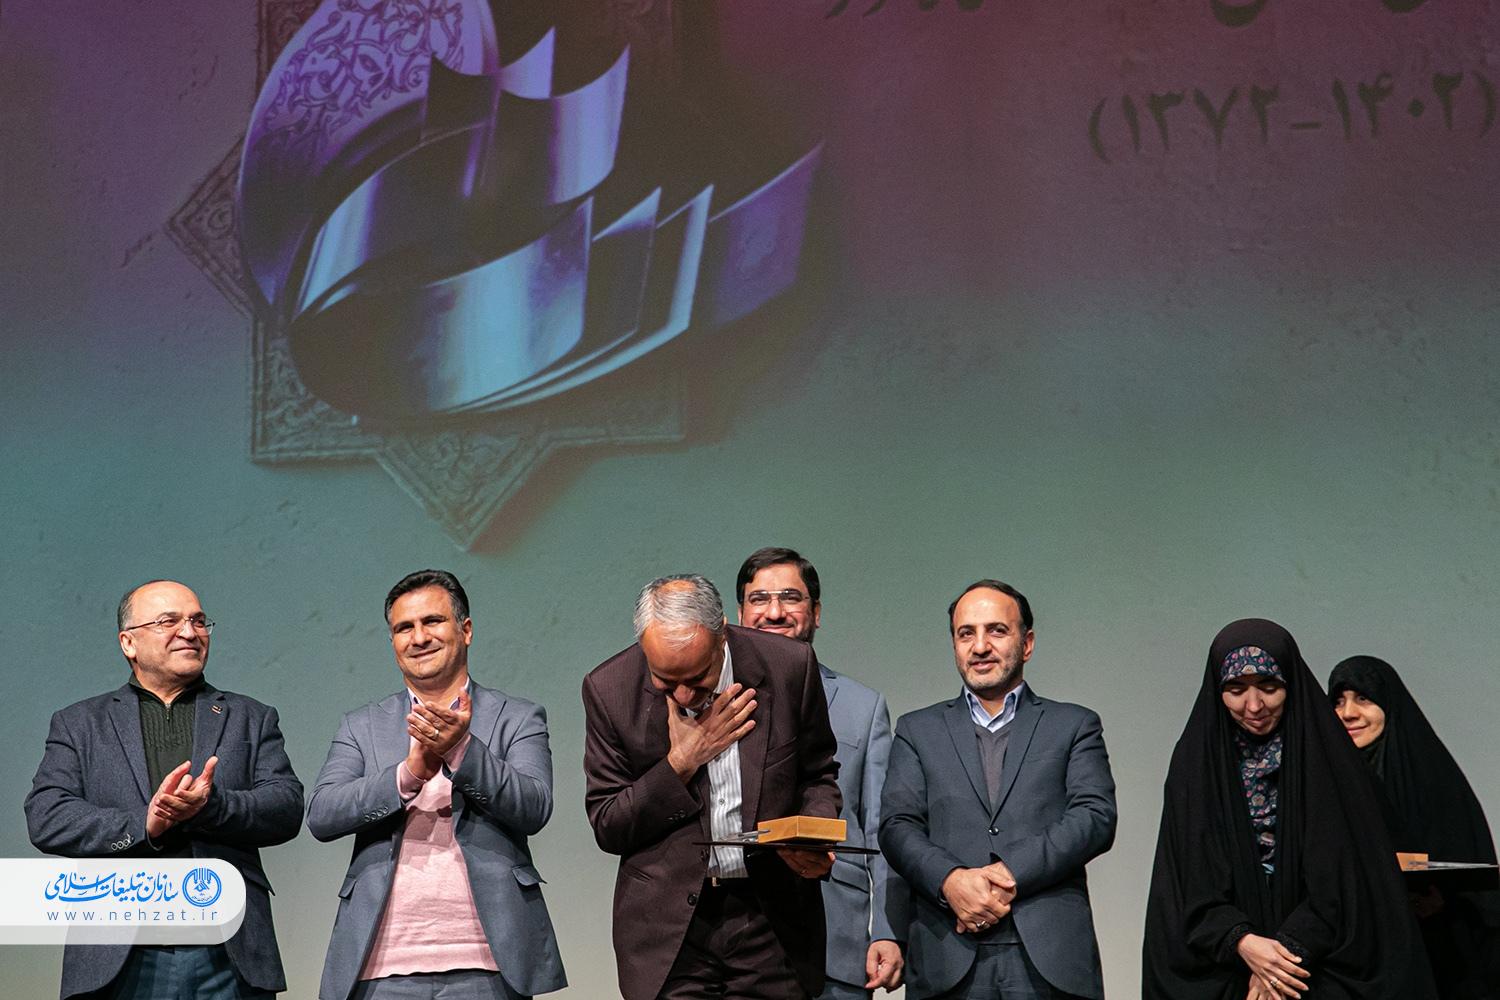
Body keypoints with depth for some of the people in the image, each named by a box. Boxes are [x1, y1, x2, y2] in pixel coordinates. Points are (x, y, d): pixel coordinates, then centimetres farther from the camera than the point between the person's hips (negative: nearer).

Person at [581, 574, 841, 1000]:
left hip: (773, 921, 1)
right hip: (667, 926, 0)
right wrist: (681, 761, -16)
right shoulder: (610, 689, -9)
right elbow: (606, 828, -4)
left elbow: (818, 776, 8)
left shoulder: (789, 665, -8)